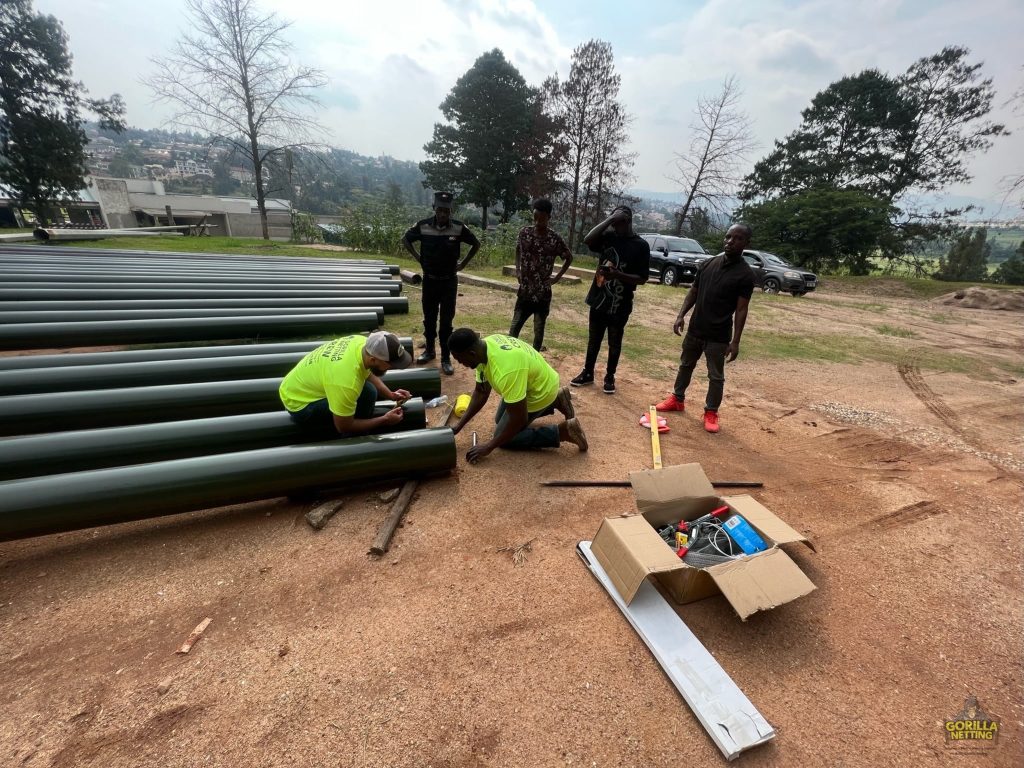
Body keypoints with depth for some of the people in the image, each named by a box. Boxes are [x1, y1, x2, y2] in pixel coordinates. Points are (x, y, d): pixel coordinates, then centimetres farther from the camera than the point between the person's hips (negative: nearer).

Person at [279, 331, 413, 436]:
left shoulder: (362, 342, -16)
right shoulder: (347, 382, -38)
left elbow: (368, 373, 7)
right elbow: (344, 427, -24)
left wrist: (390, 395, -3)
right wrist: (385, 420, -17)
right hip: (299, 404, -9)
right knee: (366, 393, -25)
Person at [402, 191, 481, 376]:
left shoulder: (459, 227, -10)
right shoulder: (423, 225, -8)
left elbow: (476, 244, 5)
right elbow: (406, 240, 9)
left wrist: (463, 264, 2)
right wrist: (418, 258, 2)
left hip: (449, 281, -2)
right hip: (429, 280, 2)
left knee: (446, 321, -1)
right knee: (429, 318, 12)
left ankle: (446, 358, 8)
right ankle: (430, 350, 31)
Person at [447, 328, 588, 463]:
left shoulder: (505, 370, -41)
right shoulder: (484, 346, -12)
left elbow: (520, 419, -32)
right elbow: (480, 392, 0)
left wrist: (489, 446, -22)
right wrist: (459, 425, -3)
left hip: (541, 392, -9)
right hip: (536, 381, 9)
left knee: (504, 439, -3)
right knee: (500, 419, 25)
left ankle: (563, 431, -3)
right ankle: (556, 400, 24)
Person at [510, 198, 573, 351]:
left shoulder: (555, 238, -8)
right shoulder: (524, 232, -2)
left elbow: (568, 258, 5)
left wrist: (557, 277, -2)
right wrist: (517, 270, 6)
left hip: (543, 294, -1)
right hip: (524, 292, 2)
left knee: (538, 332, 8)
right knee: (513, 329, 0)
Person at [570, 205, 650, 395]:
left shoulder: (640, 245, -7)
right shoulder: (608, 237, 2)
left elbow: (642, 279, -10)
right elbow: (587, 240, -17)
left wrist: (617, 274, -24)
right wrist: (609, 219, -18)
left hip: (620, 305, -3)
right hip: (598, 300, 3)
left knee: (614, 343, 9)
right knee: (593, 339, 14)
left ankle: (610, 376, 25)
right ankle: (588, 373, 28)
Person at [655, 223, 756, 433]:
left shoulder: (745, 274, -10)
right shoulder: (708, 264, 3)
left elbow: (741, 310, -11)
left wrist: (735, 341, -15)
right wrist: (681, 315, -2)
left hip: (719, 336, -5)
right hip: (695, 329, 5)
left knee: (716, 376, 6)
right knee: (686, 365, 18)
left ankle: (711, 412, 21)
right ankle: (677, 399, 36)